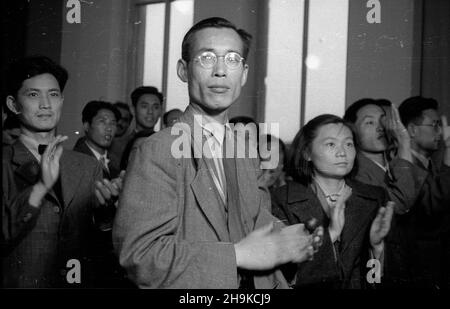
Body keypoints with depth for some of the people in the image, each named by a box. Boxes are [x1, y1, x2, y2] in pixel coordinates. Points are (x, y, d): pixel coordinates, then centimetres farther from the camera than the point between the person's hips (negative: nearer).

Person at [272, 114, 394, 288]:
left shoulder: (376, 198, 5)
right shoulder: (283, 199, -3)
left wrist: (377, 245, -13)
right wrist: (329, 234, -18)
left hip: (358, 286, 2)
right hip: (308, 286, -2)